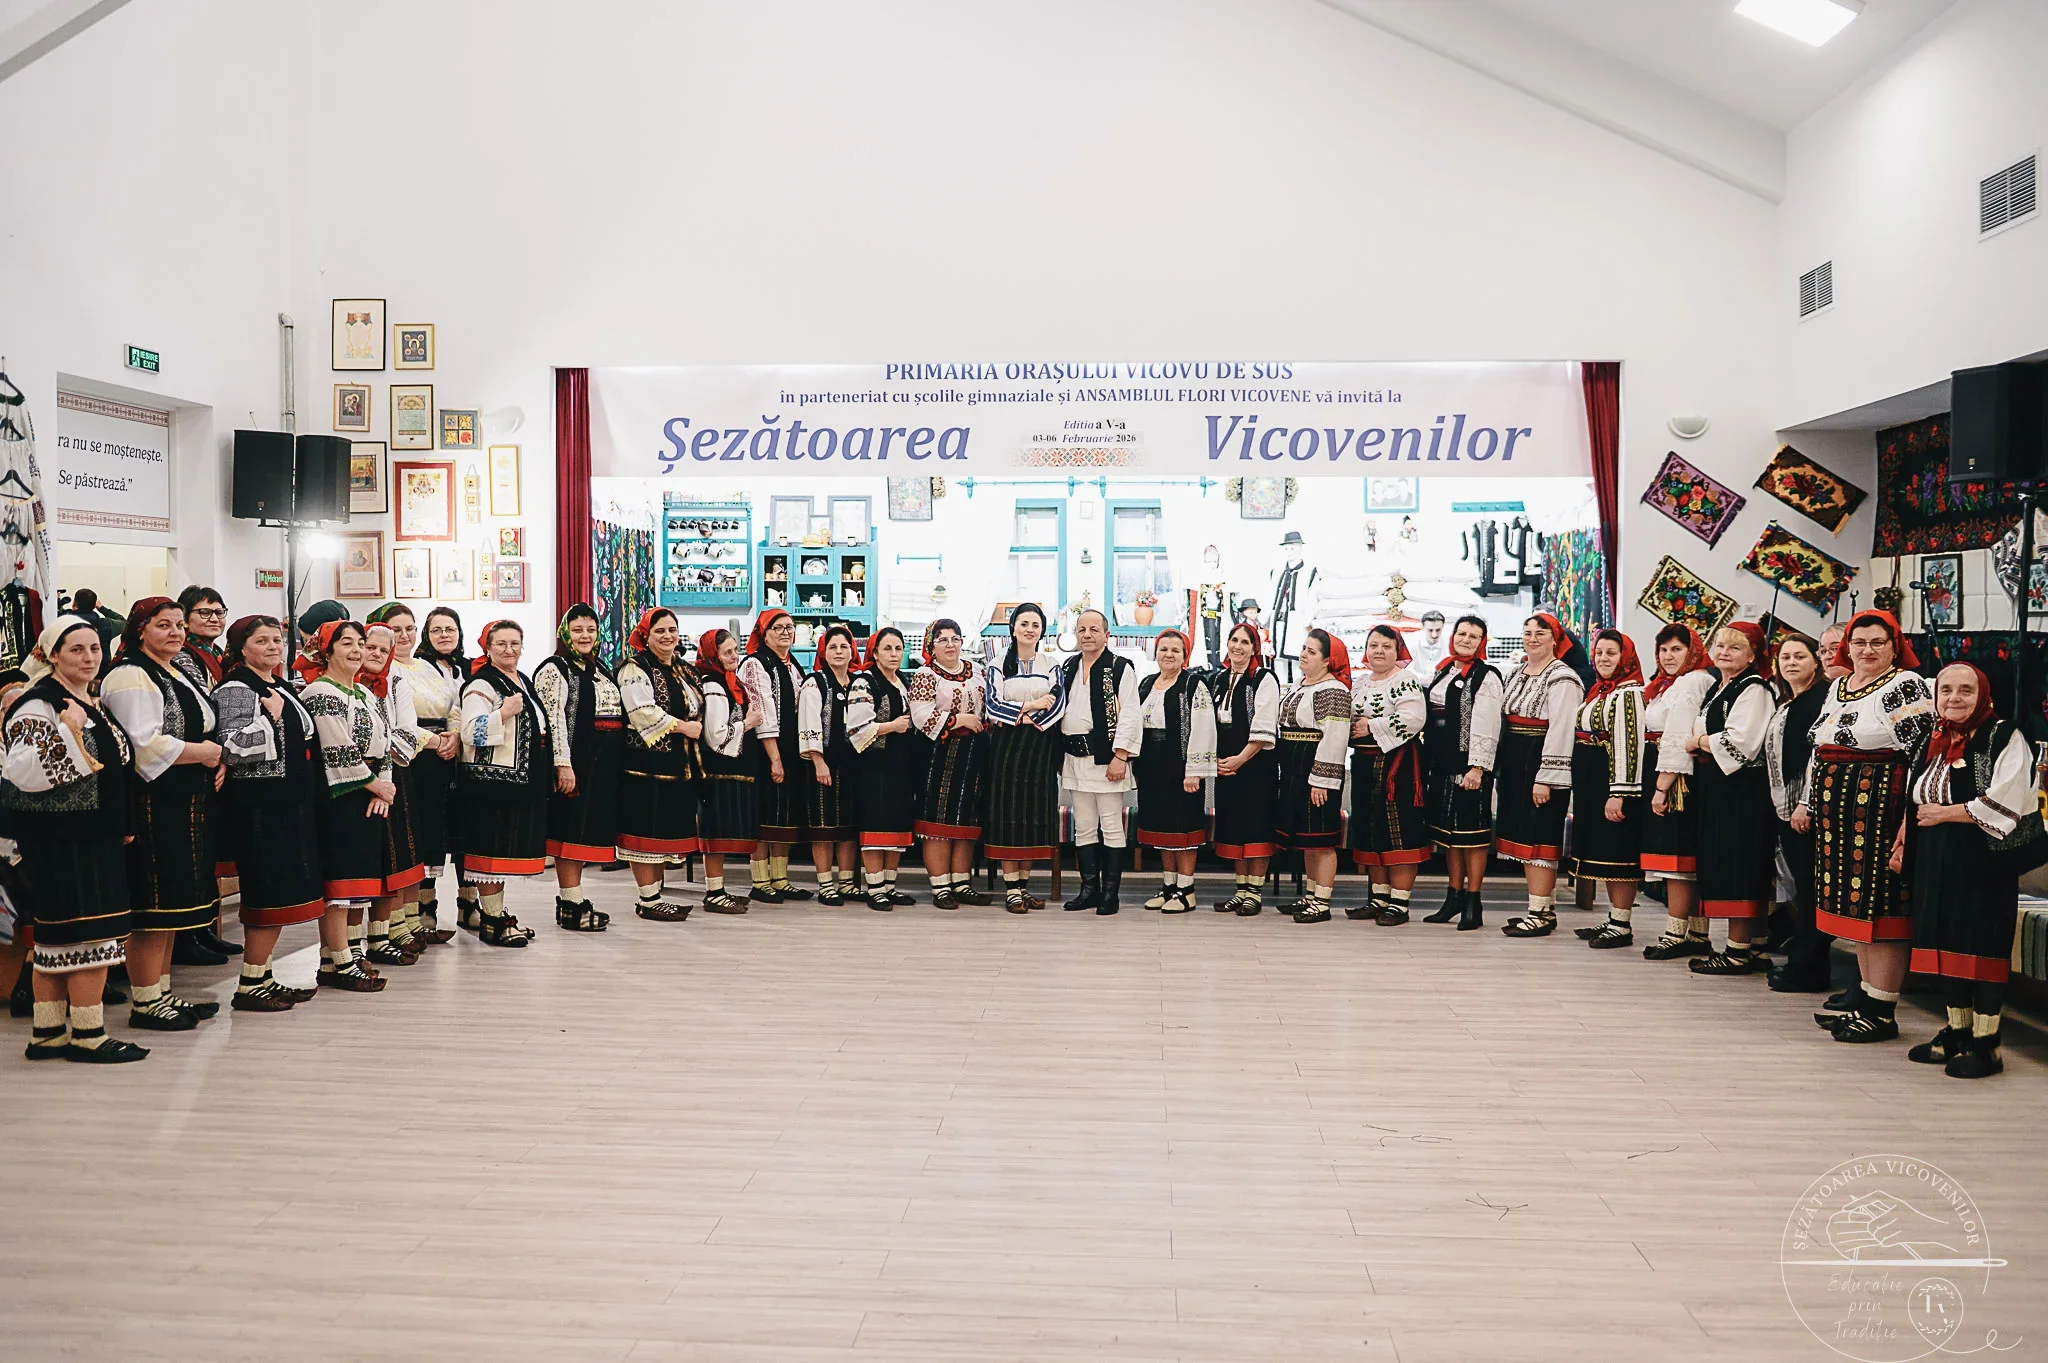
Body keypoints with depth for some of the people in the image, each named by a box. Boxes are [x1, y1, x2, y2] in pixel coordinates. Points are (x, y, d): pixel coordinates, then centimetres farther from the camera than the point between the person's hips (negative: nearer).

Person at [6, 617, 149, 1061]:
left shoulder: (93, 703, 14)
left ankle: (47, 1033, 19)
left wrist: (123, 825, 23)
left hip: (95, 836, 9)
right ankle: (88, 1036, 0)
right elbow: (23, 772, -24)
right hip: (59, 838, -9)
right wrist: (68, 732, -28)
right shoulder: (40, 705, -13)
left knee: (57, 940, 13)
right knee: (91, 933, -7)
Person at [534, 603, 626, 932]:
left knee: (587, 828, 11)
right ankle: (572, 907, -2)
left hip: (604, 762, 8)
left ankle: (571, 898, 19)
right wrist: (563, 764, -22)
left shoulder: (600, 669, 18)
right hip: (576, 762, -8)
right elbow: (554, 719, -15)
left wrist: (616, 761, 18)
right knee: (571, 828, -5)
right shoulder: (556, 669, -6)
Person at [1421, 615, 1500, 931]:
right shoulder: (1442, 671, 16)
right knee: (1447, 829, 11)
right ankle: (1454, 896, 20)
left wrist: (1477, 767, -20)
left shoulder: (1486, 677, -7)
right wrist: (1427, 760, 16)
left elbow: (1486, 727, -14)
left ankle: (1473, 902, 3)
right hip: (1442, 764, 8)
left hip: (1469, 765, -8)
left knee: (1471, 829, -3)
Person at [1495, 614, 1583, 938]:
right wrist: (1501, 767, 16)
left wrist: (1546, 778, -21)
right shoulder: (1516, 675, 16)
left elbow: (1560, 731, -17)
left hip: (1543, 765, -9)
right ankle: (1544, 908, 20)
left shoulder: (1562, 679, -11)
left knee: (1538, 838, -7)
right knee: (1524, 838, 11)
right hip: (1515, 766, 9)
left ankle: (1540, 915, -3)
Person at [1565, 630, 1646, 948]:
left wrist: (1618, 793, -25)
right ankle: (1613, 920, 21)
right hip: (1591, 782, 10)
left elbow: (1629, 745, -20)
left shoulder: (1629, 693, -13)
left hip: (1615, 780, -10)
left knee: (1618, 851, -5)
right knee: (1603, 850, 13)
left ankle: (1622, 927, 0)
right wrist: (1578, 791, 22)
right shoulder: (1598, 690, 16)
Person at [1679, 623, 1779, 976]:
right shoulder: (1716, 688, 18)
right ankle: (1755, 949, 16)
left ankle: (1739, 951, -3)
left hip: (1743, 790, -9)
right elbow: (1699, 731, 25)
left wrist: (1698, 742, -6)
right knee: (1725, 868, 10)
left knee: (1738, 870, -7)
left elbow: (1740, 742, -20)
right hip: (1716, 788, 9)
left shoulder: (1754, 689, -10)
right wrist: (1701, 745, 3)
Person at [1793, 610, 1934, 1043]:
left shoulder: (1907, 686, -7)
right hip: (1837, 806, 8)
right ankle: (1865, 991, 21)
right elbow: (1818, 750, 23)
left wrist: (1907, 819, -19)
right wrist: (1807, 802, 20)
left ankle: (1882, 1011, -1)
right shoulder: (1837, 688, 17)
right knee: (1855, 902, 12)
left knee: (1880, 904, -6)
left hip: (1881, 803, -8)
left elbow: (1920, 751, -13)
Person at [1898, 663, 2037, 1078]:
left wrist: (1944, 813, -12)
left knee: (1982, 946, -3)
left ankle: (1985, 1044, 5)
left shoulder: (2004, 739, -7)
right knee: (1947, 943, 11)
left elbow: (2003, 805, -18)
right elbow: (1916, 802, 23)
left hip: (1983, 862, -7)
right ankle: (1956, 1032, 22)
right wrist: (1902, 841, 10)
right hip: (1937, 861, 7)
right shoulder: (1933, 742, 14)